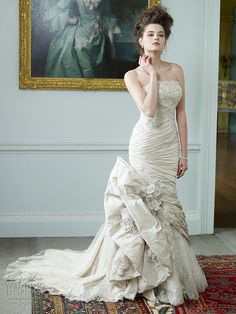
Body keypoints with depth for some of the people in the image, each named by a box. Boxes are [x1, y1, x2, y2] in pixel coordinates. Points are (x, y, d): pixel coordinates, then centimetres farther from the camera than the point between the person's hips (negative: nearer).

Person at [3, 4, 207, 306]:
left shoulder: (177, 71, 11)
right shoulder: (133, 75, -2)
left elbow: (180, 113, 10)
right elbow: (149, 109, -18)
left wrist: (183, 153, 7)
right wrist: (152, 74, -11)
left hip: (170, 146, 4)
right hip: (145, 145, -4)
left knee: (164, 206, 8)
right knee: (146, 205, -2)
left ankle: (164, 272, 20)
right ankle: (149, 273, 12)